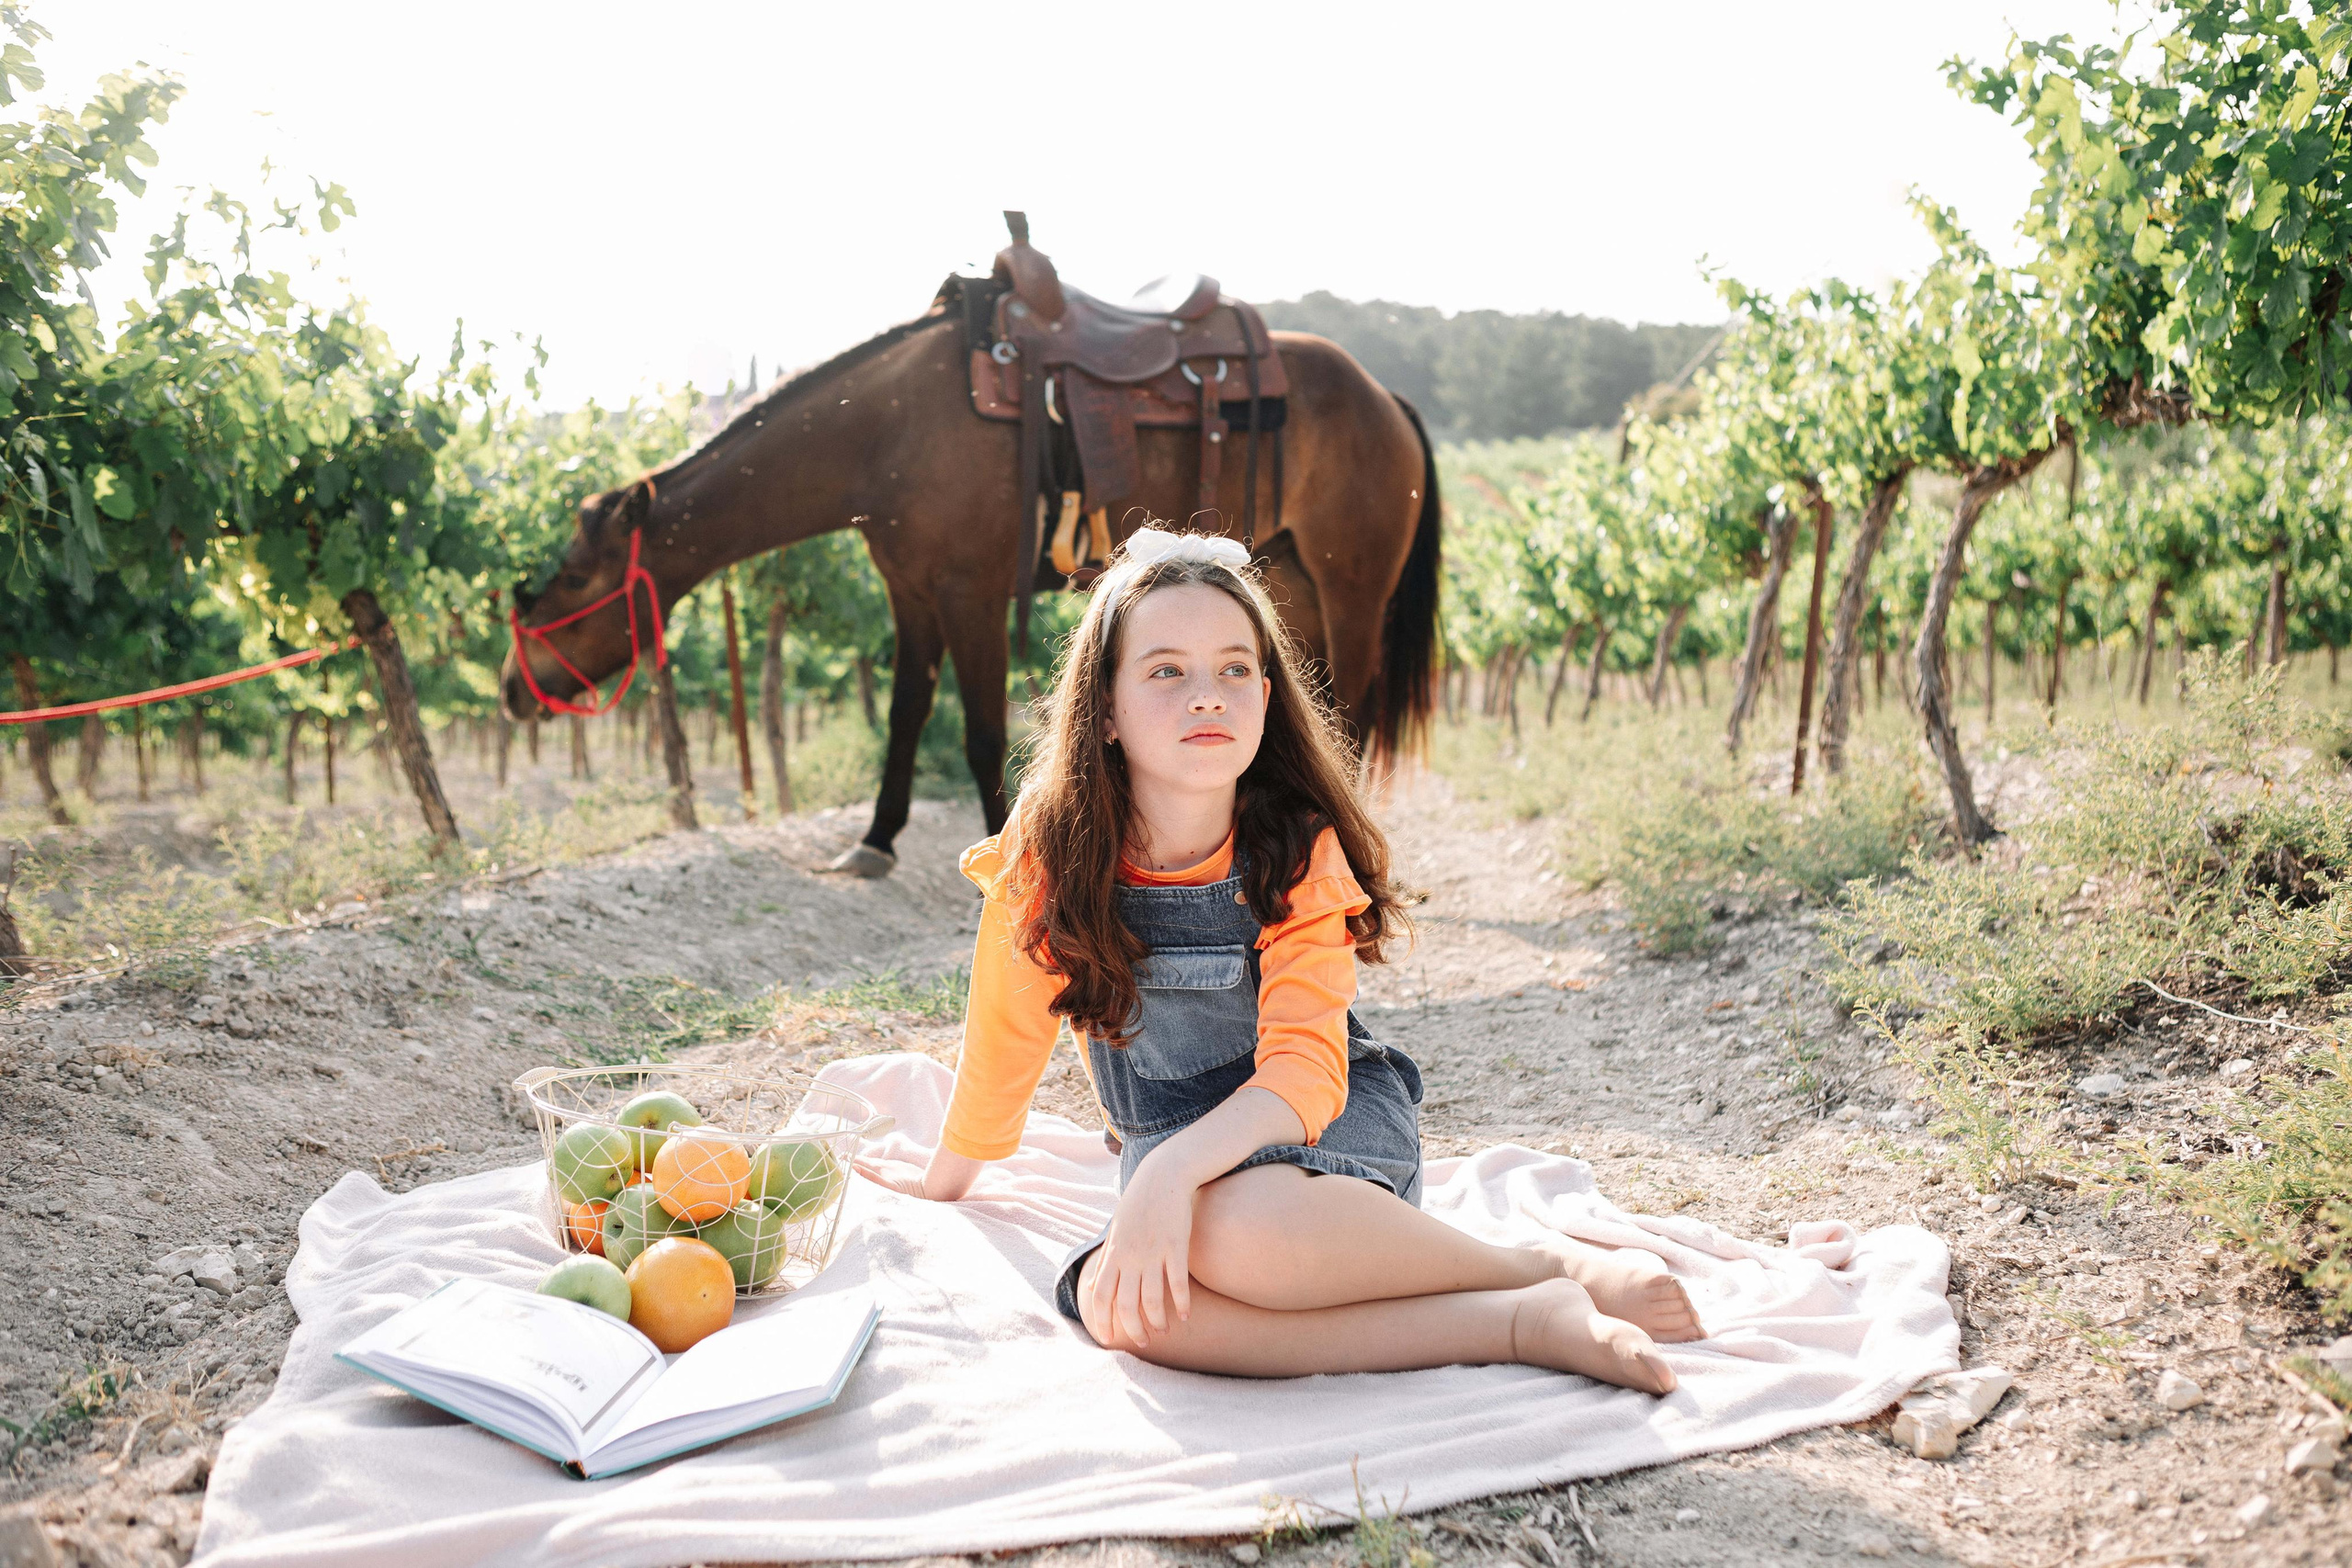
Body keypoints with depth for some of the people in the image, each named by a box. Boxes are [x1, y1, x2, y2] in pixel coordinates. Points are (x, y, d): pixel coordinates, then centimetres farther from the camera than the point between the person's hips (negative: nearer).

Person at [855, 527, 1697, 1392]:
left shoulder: (1301, 852, -13)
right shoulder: (1051, 854, -9)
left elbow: (1304, 1072, -22)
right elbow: (1006, 1032, 7)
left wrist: (1173, 1169, -39)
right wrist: (945, 1181, 19)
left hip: (1332, 1129, -3)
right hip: (1174, 1152, 3)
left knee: (1237, 1229, -39)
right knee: (1121, 1304, -33)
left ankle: (1547, 1267, -17)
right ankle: (1527, 1325, -26)